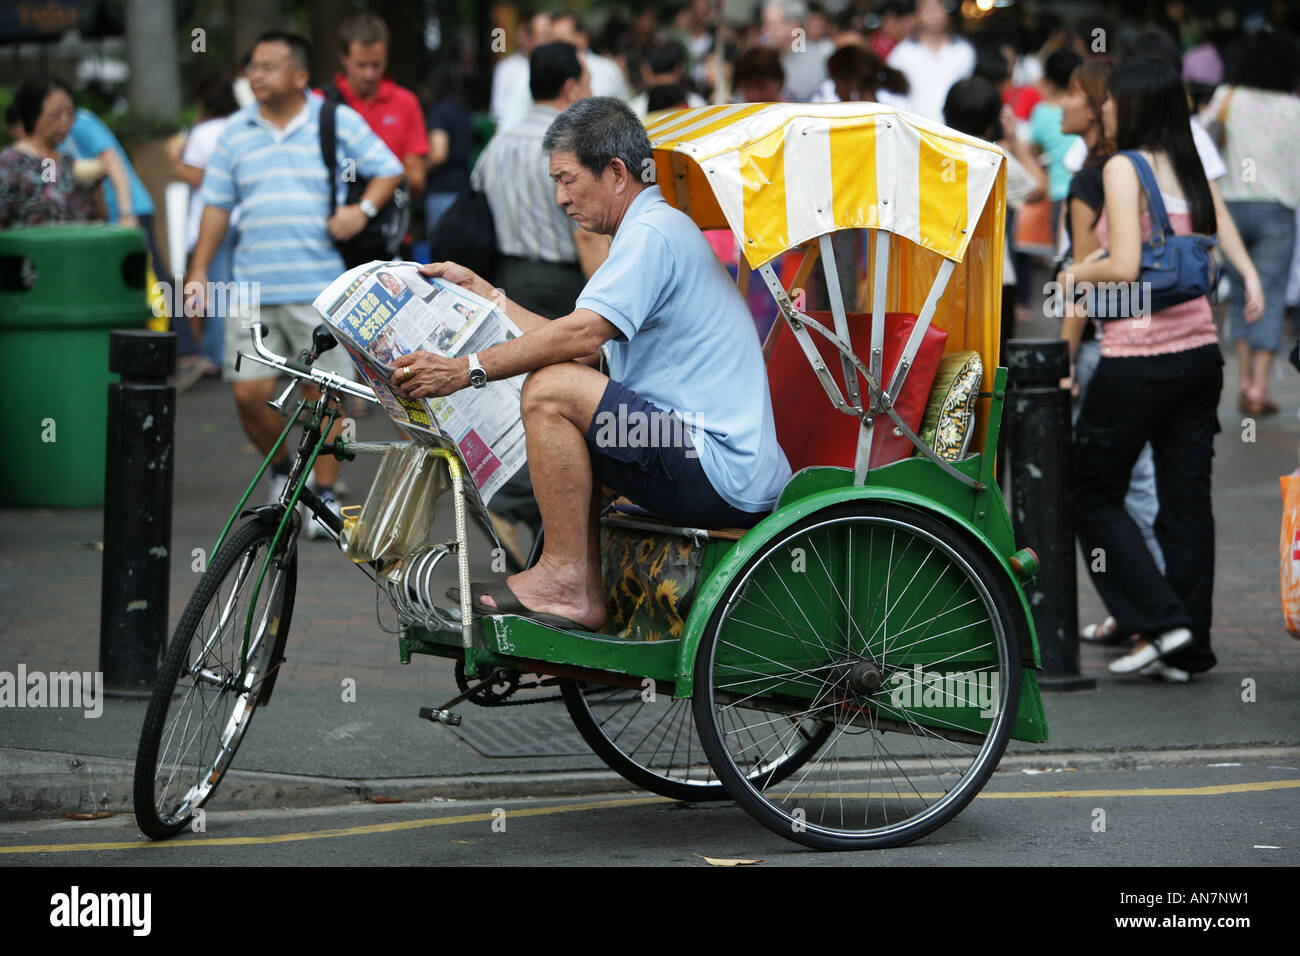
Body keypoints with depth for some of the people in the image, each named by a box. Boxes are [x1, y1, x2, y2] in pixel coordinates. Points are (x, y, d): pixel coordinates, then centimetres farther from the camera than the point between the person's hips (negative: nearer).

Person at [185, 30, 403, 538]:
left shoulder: (338, 122, 1)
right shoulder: (236, 132, 10)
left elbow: (389, 170, 6)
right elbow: (217, 204, 14)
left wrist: (363, 209, -12)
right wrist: (198, 271, 8)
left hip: (320, 284, -3)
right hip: (253, 287, 3)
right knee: (249, 392, -2)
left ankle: (324, 494, 10)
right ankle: (280, 469, 23)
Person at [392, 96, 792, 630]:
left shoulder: (653, 233, -10)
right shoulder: (656, 231, 23)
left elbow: (582, 334, -22)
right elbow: (583, 347, 22)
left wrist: (466, 370, -20)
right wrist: (476, 289, 24)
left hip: (719, 474, -11)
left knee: (550, 391, -18)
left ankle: (564, 578, -11)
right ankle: (586, 596, 12)